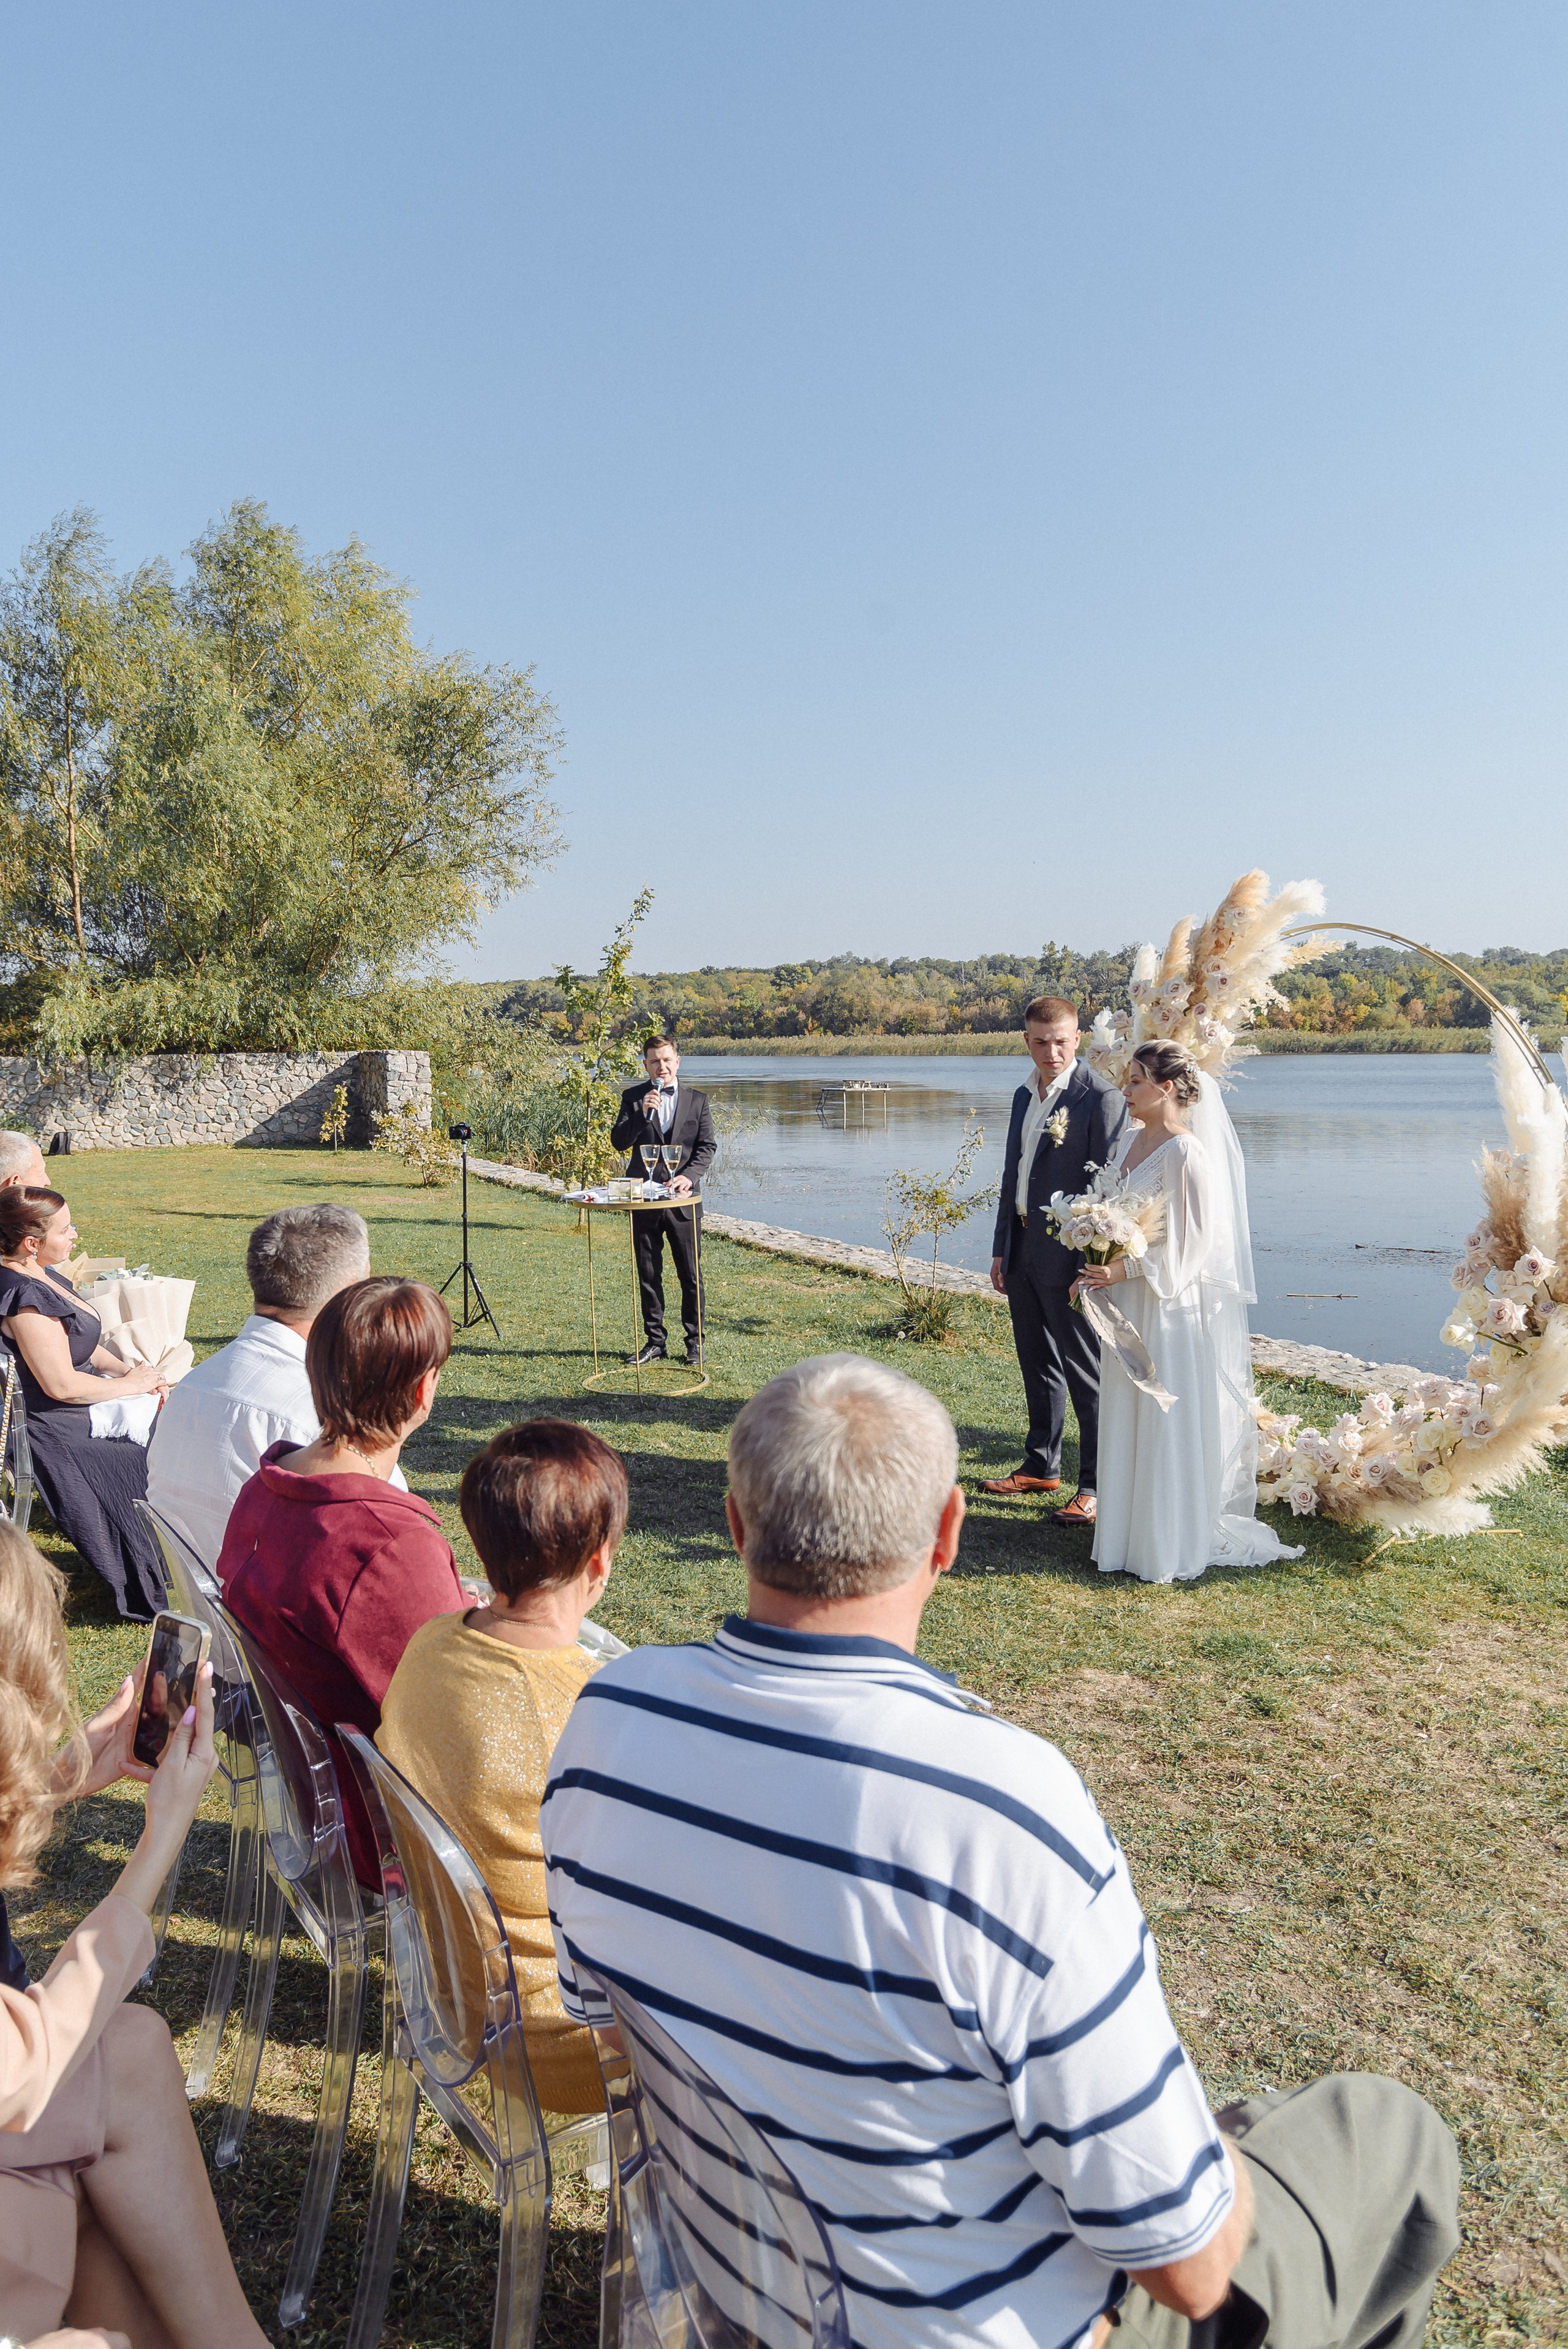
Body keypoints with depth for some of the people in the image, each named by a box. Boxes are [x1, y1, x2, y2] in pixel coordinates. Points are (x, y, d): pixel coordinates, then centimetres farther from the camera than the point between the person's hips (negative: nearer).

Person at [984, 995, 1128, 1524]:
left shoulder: (1101, 1098, -12)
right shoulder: (1025, 1095, 13)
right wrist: (1000, 1249, 16)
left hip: (1069, 1257, -8)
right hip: (1023, 1252, 8)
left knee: (1086, 1373, 0)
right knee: (1038, 1366, 18)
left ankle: (1096, 1486, 9)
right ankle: (1042, 1466, 32)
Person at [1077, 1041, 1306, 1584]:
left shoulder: (1186, 1153, -18)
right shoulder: (1130, 1140, 8)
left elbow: (1192, 1239, -19)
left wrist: (1126, 1268, -20)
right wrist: (1101, 1265, 7)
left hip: (1171, 1305, -8)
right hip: (1129, 1302, 9)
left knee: (1168, 1423, 2)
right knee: (1126, 1420, 14)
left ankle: (1171, 1549, 14)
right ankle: (1129, 1535, 27)